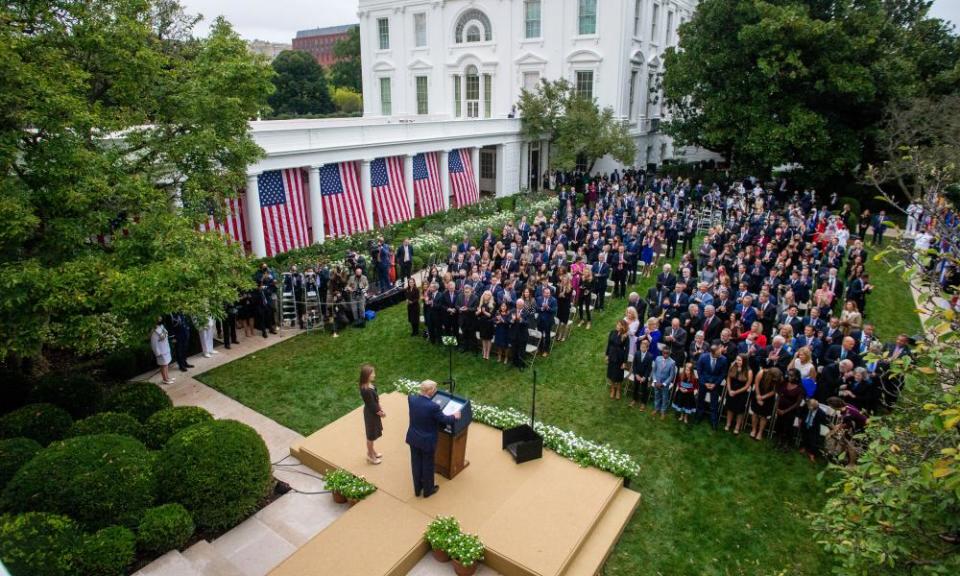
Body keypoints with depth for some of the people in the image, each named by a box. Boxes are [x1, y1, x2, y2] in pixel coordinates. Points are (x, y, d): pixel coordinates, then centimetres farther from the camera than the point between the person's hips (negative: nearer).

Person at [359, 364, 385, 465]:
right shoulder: (366, 390, -34)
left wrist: (380, 409, 1)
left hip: (374, 411, 9)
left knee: (373, 433, 26)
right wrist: (380, 413, -10)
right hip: (371, 413, -9)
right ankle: (371, 456, 32)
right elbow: (372, 405, -24)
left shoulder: (369, 385, -6)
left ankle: (371, 451, 47)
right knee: (371, 435, 12)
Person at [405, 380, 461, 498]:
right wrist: (454, 416, 3)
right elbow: (444, 419, -16)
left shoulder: (411, 399, -15)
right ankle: (428, 490, 38)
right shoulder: (433, 407, -31)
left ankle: (417, 489, 42)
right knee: (427, 466, 17)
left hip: (413, 438, 5)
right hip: (427, 441, -5)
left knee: (416, 464, 22)